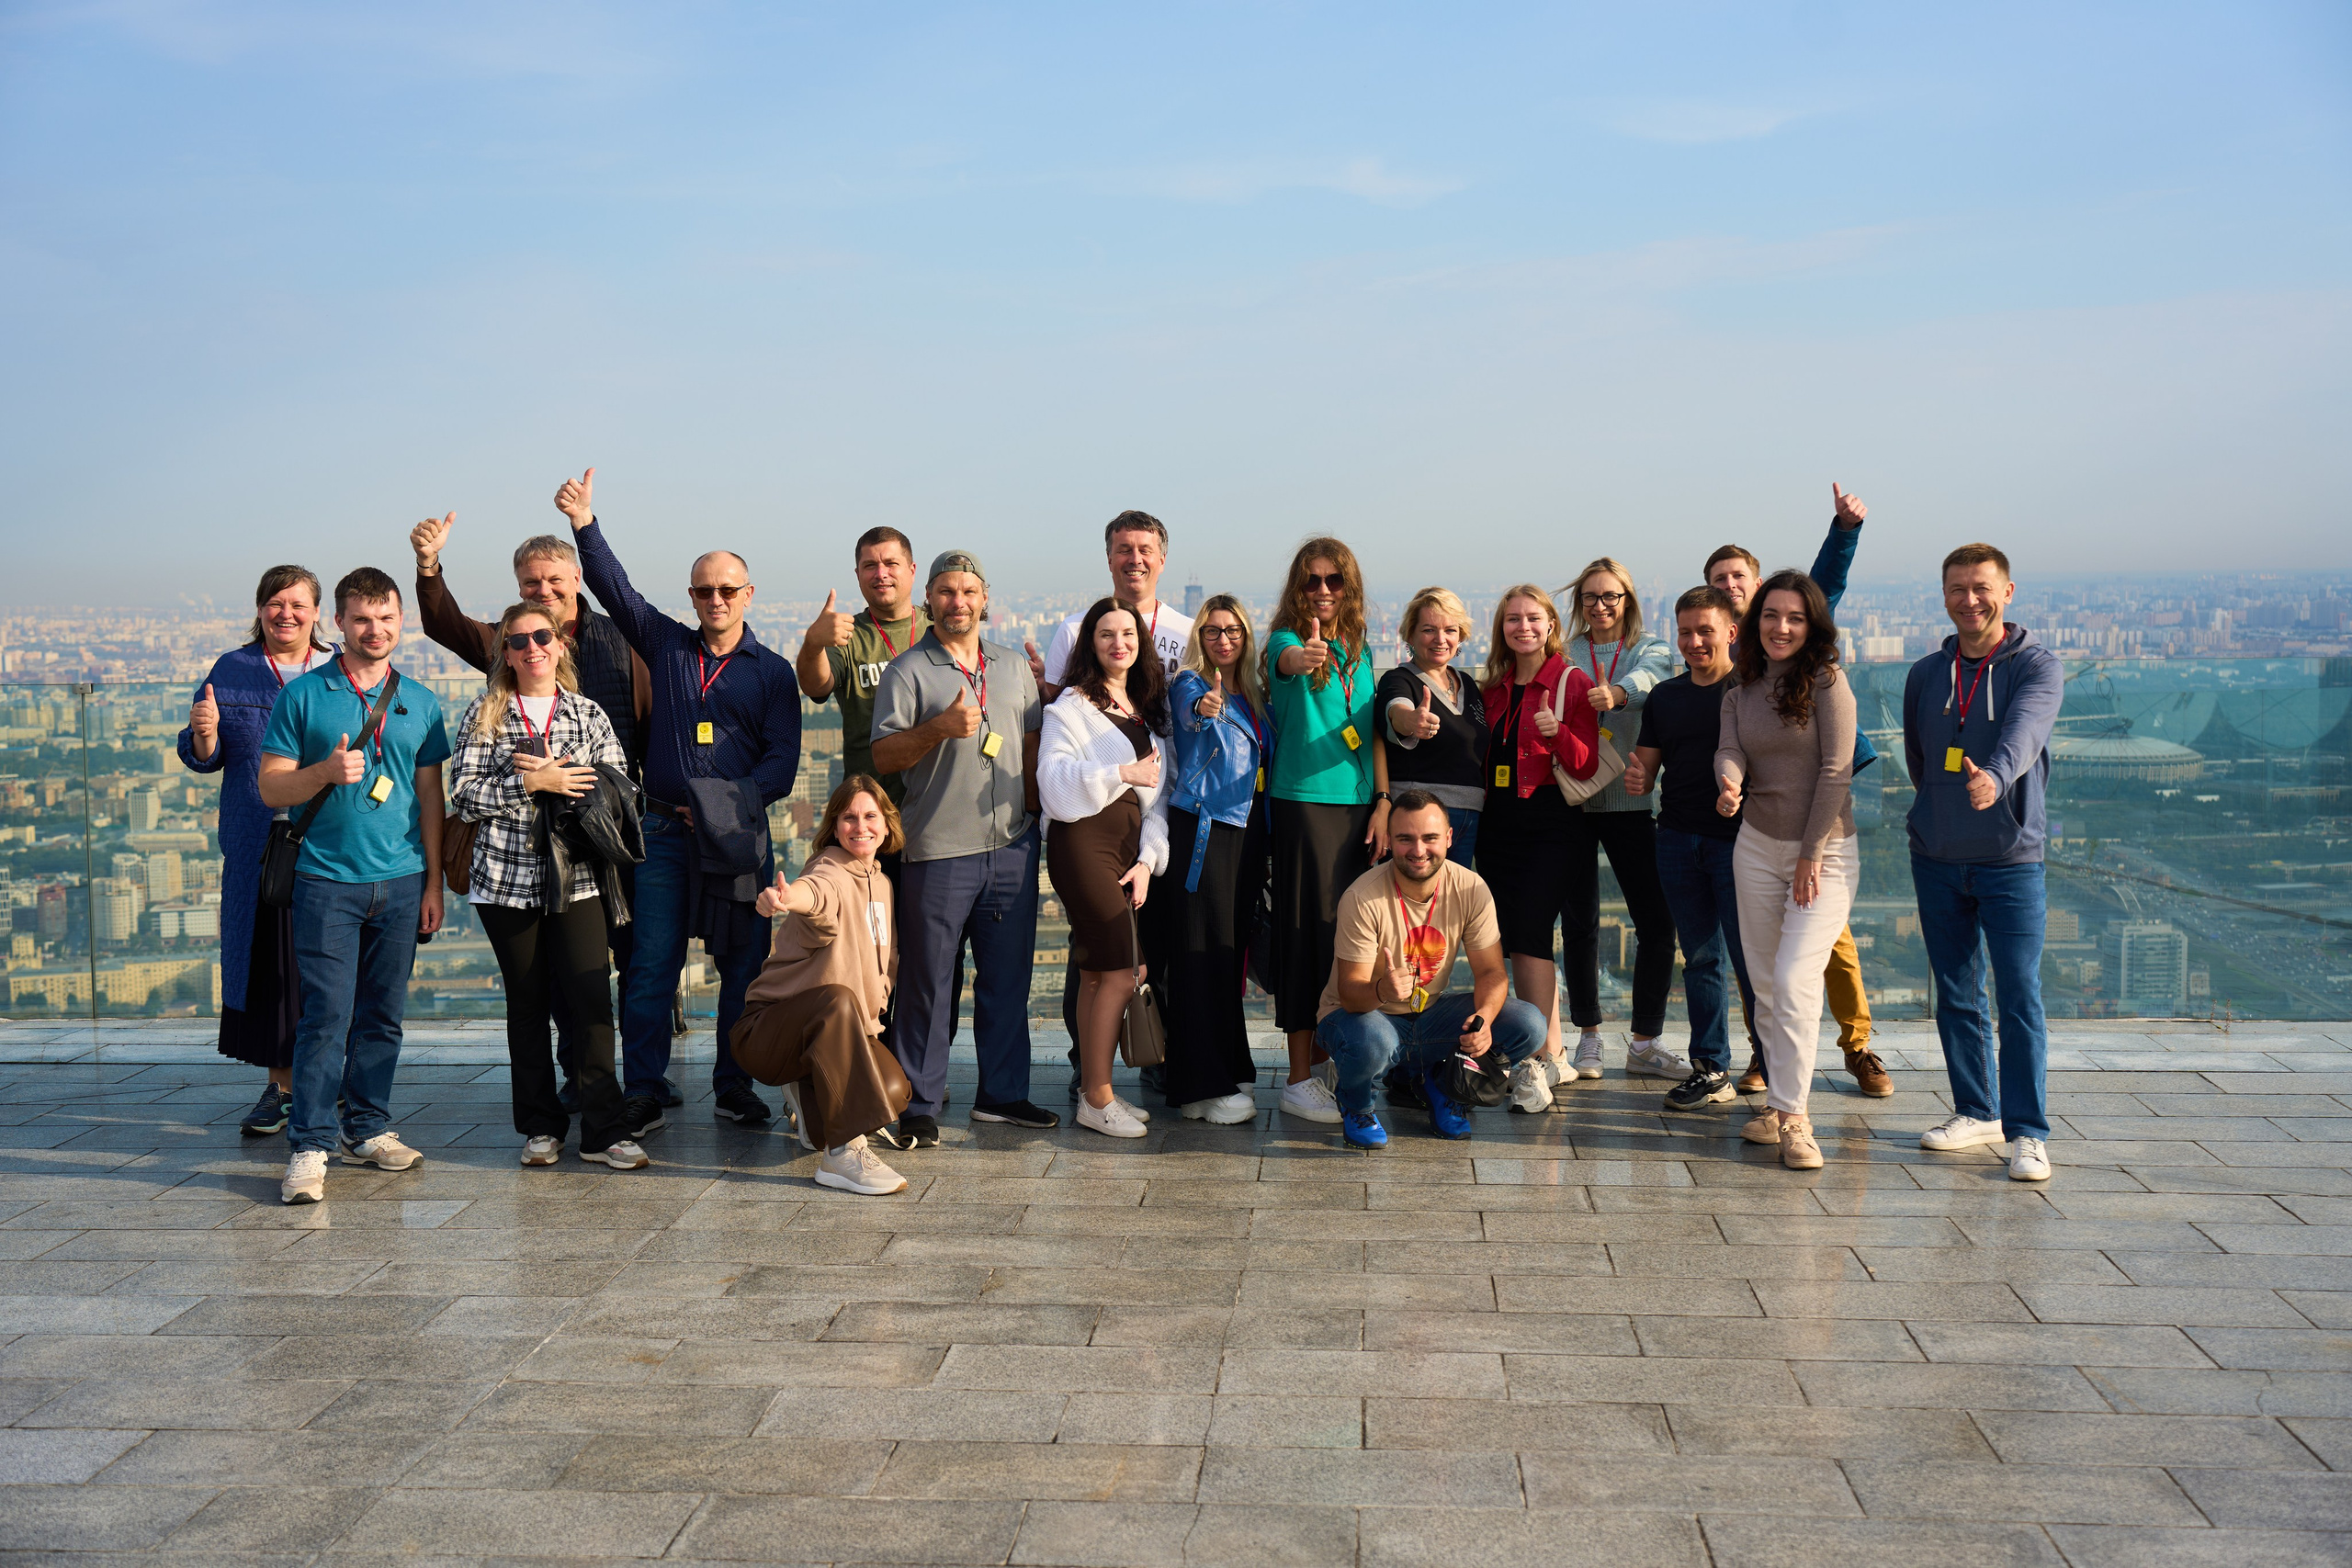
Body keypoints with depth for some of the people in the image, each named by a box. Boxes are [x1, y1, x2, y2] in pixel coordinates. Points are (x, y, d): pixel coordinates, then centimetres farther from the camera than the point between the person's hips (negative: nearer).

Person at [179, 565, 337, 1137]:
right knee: (270, 961, 3)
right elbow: (205, 759, 9)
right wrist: (203, 733, -13)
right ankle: (283, 1084, 15)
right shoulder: (230, 671, 9)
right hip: (259, 849, 1)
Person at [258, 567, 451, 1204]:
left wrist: (433, 882, 8)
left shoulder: (420, 701, 10)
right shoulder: (303, 695, 2)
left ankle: (368, 1128, 19)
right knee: (327, 1016, -7)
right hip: (327, 880, -3)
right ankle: (310, 1148, -3)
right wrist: (326, 772, -18)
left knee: (383, 1015, 8)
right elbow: (271, 788, 2)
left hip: (401, 882, 3)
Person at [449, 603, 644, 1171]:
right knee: (527, 1003, 6)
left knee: (592, 998, -8)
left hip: (576, 878, 0)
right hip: (507, 877, 0)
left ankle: (603, 1130, -2)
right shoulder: (484, 715, 6)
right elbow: (465, 795, -3)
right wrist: (534, 783, -12)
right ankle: (541, 1128, 17)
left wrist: (554, 776, -10)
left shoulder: (589, 714, 10)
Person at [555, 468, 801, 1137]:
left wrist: (735, 803, -14)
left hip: (740, 836, 0)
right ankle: (641, 1096, 5)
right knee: (650, 967, -1)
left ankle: (734, 1087, 14)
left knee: (745, 965, 2)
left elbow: (783, 760, 0)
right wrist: (584, 525, -7)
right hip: (665, 830, 1)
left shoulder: (772, 671, 6)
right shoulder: (665, 644, 11)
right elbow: (615, 589, 4)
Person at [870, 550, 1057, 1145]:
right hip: (938, 849, -5)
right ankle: (918, 1105, 7)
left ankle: (1003, 1093, 21)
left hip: (1011, 845, 5)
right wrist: (941, 726, -20)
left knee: (1008, 974, 10)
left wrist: (1033, 809, 12)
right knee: (927, 981, -1)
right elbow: (882, 755, -6)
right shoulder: (908, 671, 0)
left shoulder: (1014, 667, 15)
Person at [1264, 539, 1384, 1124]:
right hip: (1304, 802, -6)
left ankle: (1327, 1061, 23)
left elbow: (1371, 734, 15)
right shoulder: (1286, 641, -4)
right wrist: (1304, 656, -53)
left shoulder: (1359, 651, 13)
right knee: (1309, 931, -5)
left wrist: (1383, 802, 6)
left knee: (1348, 932, 10)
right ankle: (1300, 1079, 2)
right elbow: (1288, 661, -30)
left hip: (1358, 804, 6)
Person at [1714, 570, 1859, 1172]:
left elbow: (1835, 770, -11)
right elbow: (1729, 749, -6)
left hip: (1825, 849, -5)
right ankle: (1779, 1099, 18)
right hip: (1756, 846, 5)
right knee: (1764, 983, 8)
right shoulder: (1739, 693, 9)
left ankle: (1791, 1115, -9)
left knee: (1795, 981, -14)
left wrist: (1812, 852, -11)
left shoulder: (1827, 681, -7)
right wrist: (1729, 784, -30)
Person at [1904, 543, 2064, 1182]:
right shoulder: (1925, 674, 9)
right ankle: (1977, 1110, 24)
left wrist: (1995, 776, -45)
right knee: (1956, 995, 11)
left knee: (2020, 996, -6)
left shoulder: (2037, 666, -6)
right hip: (1936, 860, 5)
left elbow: (2024, 729, -27)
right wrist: (1943, 811, 13)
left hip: (2011, 859, -4)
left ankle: (2028, 1131, 1)